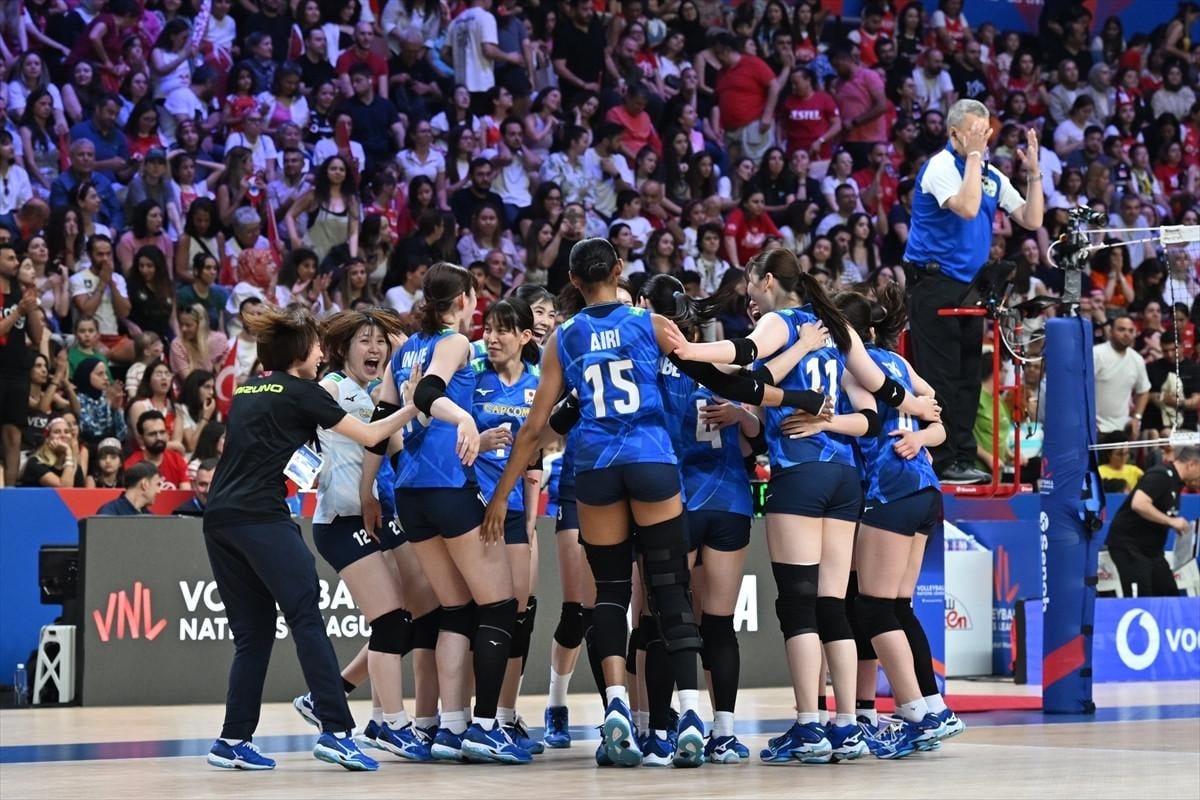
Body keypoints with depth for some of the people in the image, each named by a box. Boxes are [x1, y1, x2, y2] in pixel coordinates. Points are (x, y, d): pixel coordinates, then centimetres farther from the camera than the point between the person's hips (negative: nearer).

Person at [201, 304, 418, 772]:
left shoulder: (246, 391, 21)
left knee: (253, 633, 11)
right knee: (308, 621, -7)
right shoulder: (300, 392, 1)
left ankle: (234, 740, 7)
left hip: (219, 518, 7)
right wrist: (412, 409, 18)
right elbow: (368, 436, 6)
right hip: (261, 517, -7)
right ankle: (335, 732, -15)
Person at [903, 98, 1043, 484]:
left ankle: (961, 458, 12)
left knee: (968, 375, 8)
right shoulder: (940, 167, -10)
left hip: (970, 285, 8)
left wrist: (1034, 172, 3)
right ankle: (942, 462, -5)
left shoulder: (992, 176, 13)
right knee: (940, 375, -7)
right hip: (934, 282, -8)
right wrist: (974, 155, -21)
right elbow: (966, 207, -27)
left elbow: (1031, 220, 11)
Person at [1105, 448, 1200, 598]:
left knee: (1170, 595, 6)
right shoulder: (1160, 476, -18)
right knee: (1140, 598, -15)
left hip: (1150, 548, 10)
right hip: (1129, 545, -10)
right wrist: (1171, 521, -24)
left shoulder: (1175, 481, 12)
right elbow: (1139, 504, -32)